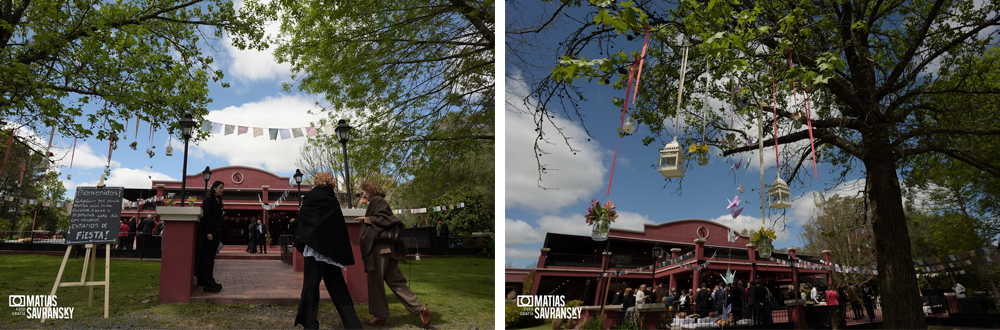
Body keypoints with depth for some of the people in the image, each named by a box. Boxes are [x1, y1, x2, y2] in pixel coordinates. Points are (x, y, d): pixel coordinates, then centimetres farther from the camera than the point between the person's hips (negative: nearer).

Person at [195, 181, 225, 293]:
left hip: (216, 232, 8)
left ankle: (209, 281, 11)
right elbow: (206, 216, -15)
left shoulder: (218, 200, 17)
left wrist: (219, 233, 11)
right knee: (207, 256, -6)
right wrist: (208, 232, -21)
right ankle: (207, 283, -6)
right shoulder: (209, 199, -7)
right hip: (209, 231, -8)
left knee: (211, 257, 9)